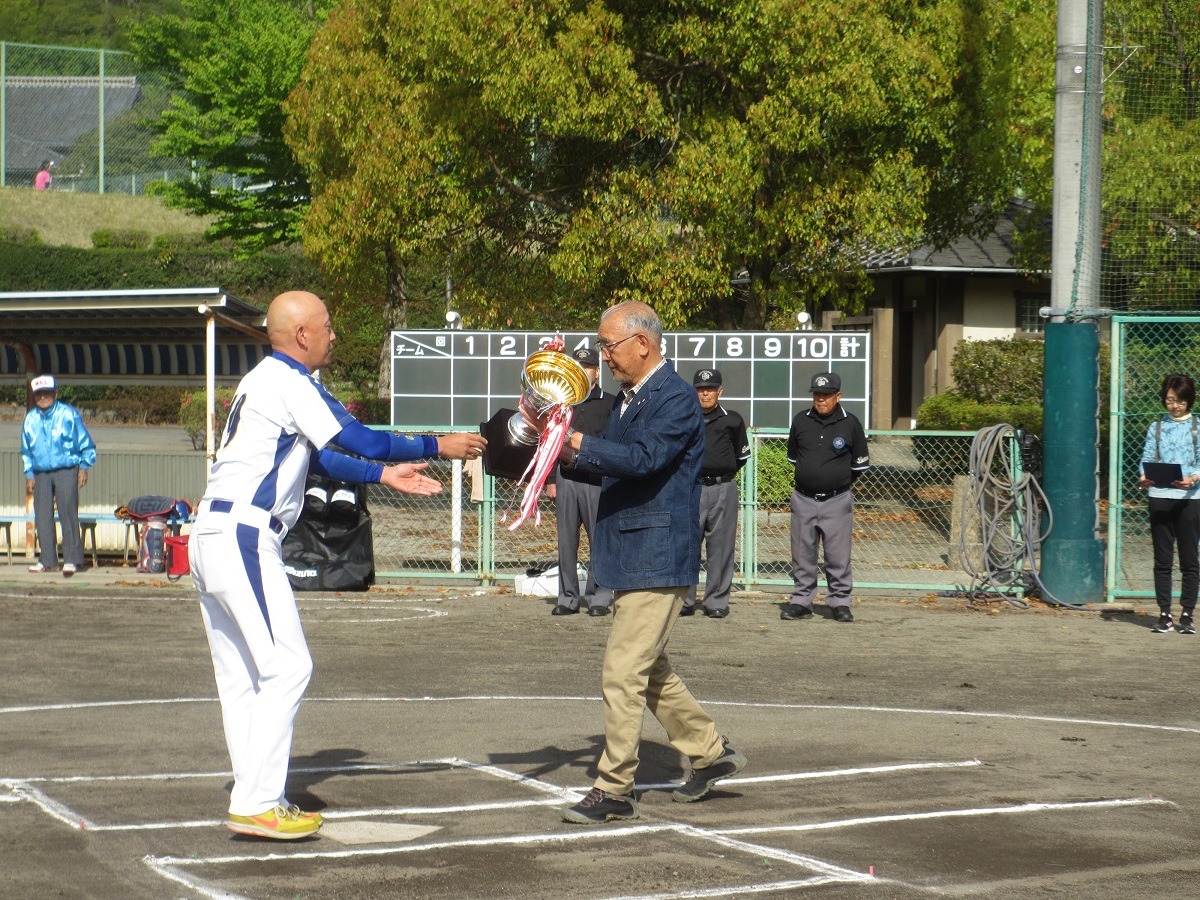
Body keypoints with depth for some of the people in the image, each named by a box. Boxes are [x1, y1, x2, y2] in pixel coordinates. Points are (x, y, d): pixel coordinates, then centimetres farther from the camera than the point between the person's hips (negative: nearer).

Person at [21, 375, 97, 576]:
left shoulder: (69, 414, -4)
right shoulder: (31, 419, 8)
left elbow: (86, 443, 4)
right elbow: (26, 450, 20)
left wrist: (84, 467, -1)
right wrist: (29, 474, 14)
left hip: (67, 471, -4)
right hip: (41, 474, 4)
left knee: (68, 513, -10)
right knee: (42, 516, 2)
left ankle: (71, 560, -10)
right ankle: (47, 559, 9)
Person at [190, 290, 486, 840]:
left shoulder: (265, 381, 21)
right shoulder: (289, 383, -9)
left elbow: (318, 460, 27)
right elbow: (361, 440, -11)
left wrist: (383, 476, 24)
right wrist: (437, 447, 0)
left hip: (210, 537, 10)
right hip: (243, 537, -10)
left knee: (241, 678, 10)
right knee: (287, 667, -10)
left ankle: (254, 799, 12)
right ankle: (257, 804, -12)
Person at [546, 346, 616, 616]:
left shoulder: (610, 404, 6)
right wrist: (550, 479, 10)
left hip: (598, 480, -3)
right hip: (566, 478, 3)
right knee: (566, 541, 4)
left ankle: (598, 597, 3)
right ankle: (567, 598, 9)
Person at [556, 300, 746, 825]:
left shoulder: (676, 399, -15)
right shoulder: (629, 397, 16)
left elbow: (643, 458, -28)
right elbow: (615, 465, 20)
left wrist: (575, 442, -29)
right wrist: (571, 456, 3)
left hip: (658, 560, -10)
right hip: (631, 558, 10)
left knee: (622, 672, -10)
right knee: (648, 669, 18)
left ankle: (613, 791, -5)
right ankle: (709, 752, 31)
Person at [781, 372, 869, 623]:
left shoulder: (850, 424, -1)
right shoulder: (800, 421, 4)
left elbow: (859, 464, 8)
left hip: (837, 501, -2)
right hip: (804, 499, 2)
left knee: (838, 555, -2)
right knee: (802, 555, 6)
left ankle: (840, 602, 7)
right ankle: (801, 601, 13)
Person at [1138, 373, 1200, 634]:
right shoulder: (1156, 428, 13)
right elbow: (1146, 459, 8)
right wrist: (1144, 477, -14)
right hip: (1160, 497, 2)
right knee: (1162, 560, 2)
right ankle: (1164, 614, 6)